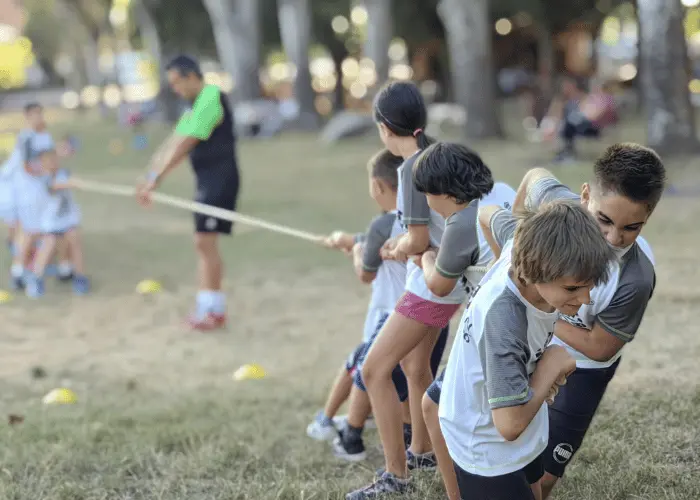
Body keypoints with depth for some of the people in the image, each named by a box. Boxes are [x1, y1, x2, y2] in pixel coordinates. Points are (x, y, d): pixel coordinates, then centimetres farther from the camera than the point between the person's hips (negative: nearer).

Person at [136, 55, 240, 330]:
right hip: (207, 181, 10)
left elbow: (183, 146, -22)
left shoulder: (210, 100, -17)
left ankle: (214, 310, -3)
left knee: (205, 242, -10)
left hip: (220, 180, -10)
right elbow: (171, 144, 13)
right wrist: (149, 177, 5)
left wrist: (156, 179, -22)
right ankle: (208, 307, 15)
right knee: (204, 245, 10)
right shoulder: (196, 106, 16)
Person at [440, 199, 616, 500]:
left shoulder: (525, 248, -19)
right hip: (487, 451, -9)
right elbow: (510, 425, -38)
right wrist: (551, 365, -24)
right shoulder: (504, 321, -41)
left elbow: (500, 220, 7)